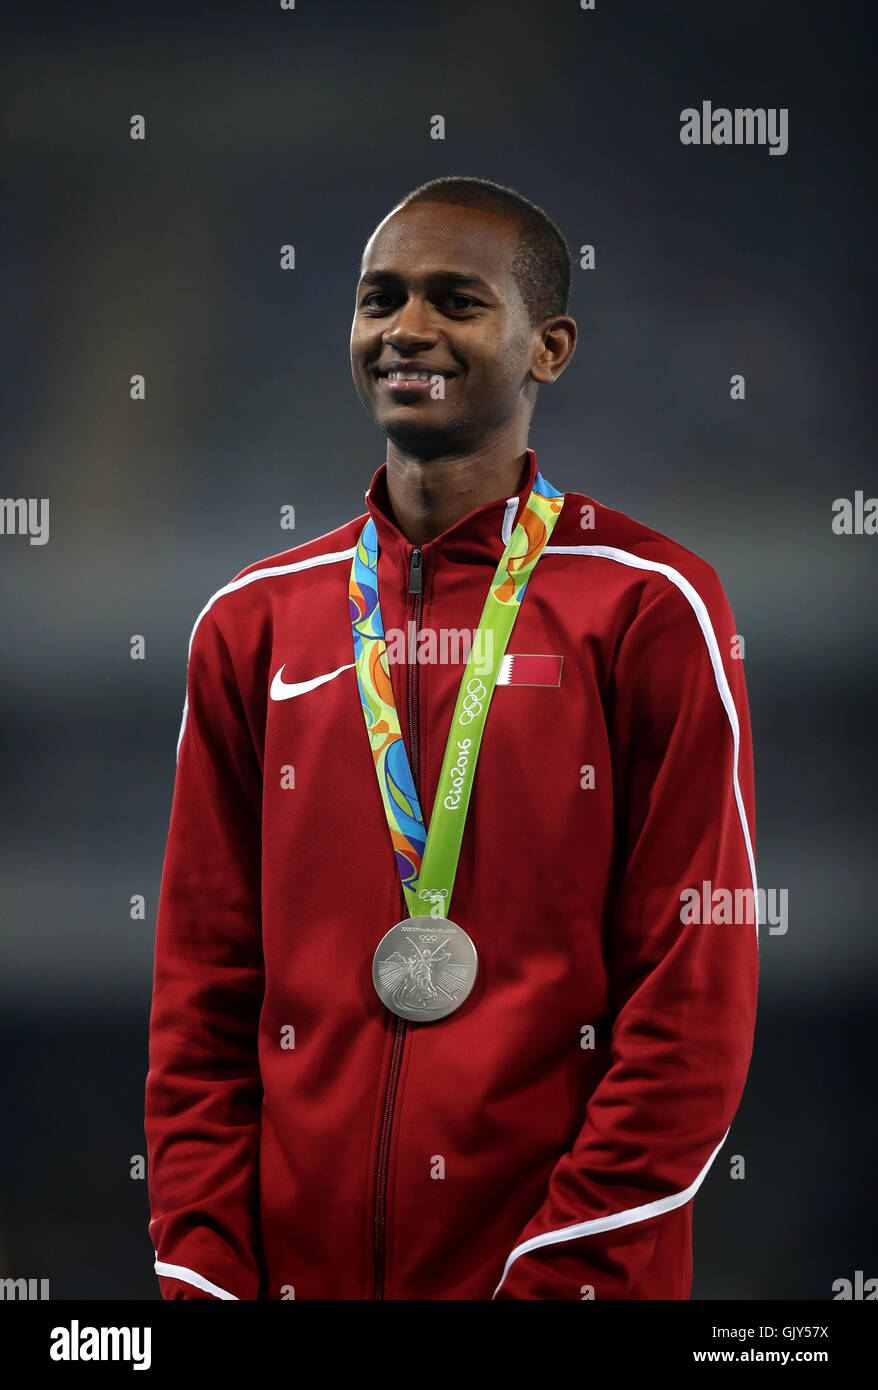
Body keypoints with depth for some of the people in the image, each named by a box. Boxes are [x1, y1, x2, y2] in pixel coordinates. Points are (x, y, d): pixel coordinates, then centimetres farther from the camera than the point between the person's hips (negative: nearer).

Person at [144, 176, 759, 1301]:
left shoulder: (649, 607, -4)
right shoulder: (253, 623, 9)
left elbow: (698, 994, -8)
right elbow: (204, 986, 9)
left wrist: (563, 1271, -14)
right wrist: (205, 1270, -1)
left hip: (564, 1261, -4)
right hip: (296, 1261, 4)